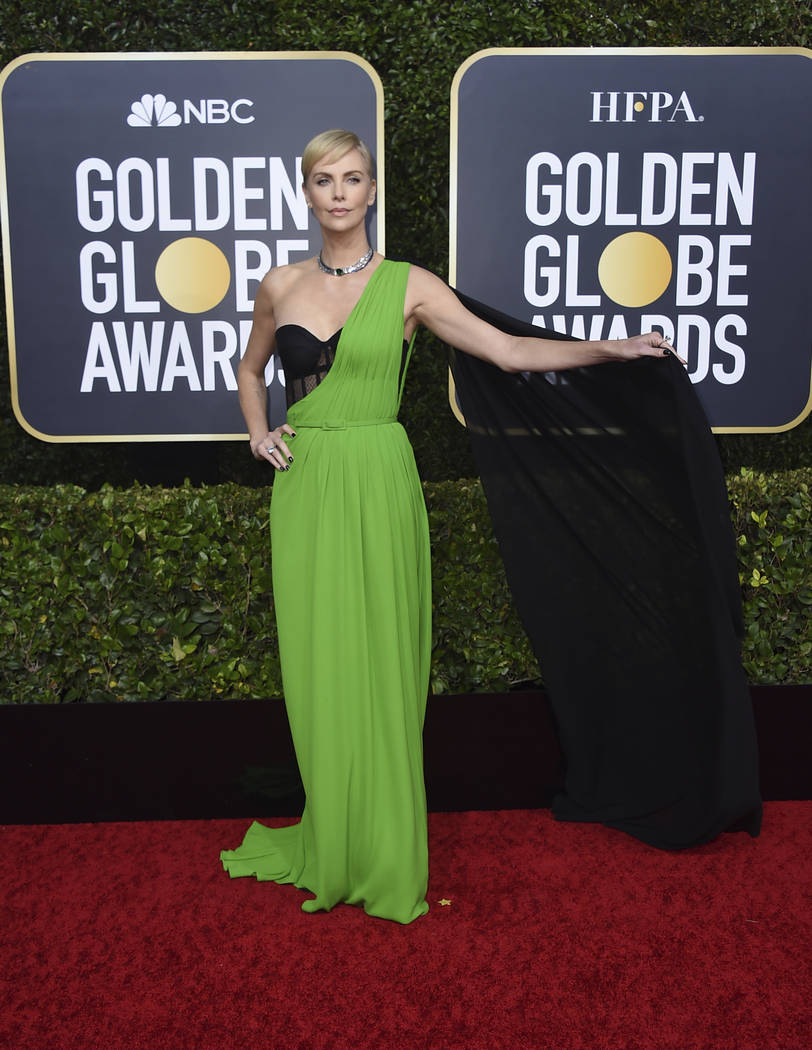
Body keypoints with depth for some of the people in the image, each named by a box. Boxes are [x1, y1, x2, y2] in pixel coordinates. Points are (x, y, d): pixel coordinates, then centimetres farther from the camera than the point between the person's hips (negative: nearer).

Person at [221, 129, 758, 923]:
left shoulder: (409, 286, 1)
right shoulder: (280, 287, 9)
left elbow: (507, 351, -4)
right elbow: (250, 368, 26)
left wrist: (612, 348, -11)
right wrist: (258, 432, 9)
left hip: (377, 483, -3)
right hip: (304, 485, 3)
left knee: (377, 662, 1)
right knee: (316, 664, 5)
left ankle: (383, 858, 16)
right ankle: (330, 844, 22)